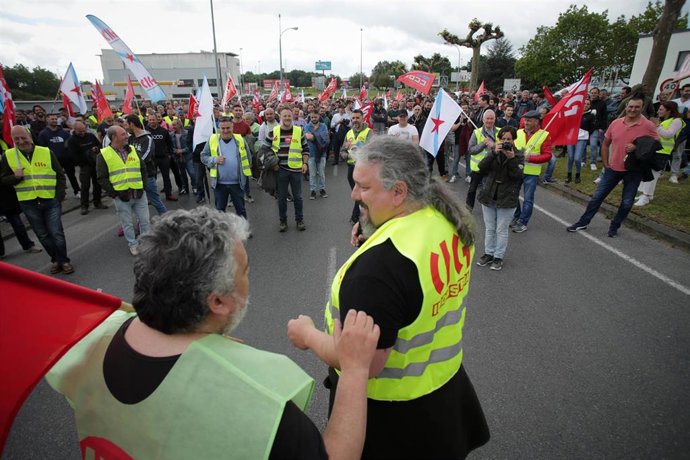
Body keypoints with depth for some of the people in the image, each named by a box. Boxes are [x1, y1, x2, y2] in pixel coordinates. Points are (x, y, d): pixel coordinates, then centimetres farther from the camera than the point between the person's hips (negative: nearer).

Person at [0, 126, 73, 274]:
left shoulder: (46, 152, -2)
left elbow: (60, 175, 3)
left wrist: (60, 196, -5)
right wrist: (15, 177, -16)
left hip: (51, 201, -2)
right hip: (28, 204, 2)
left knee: (56, 233, 0)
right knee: (43, 235, 11)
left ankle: (63, 261, 15)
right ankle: (56, 260, 25)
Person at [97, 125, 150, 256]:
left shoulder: (133, 150, 7)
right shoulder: (104, 155, -5)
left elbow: (143, 169, 14)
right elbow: (102, 178, -5)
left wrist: (142, 185, 4)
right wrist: (114, 193, -11)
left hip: (139, 195, 3)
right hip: (121, 197, -3)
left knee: (144, 221, 11)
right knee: (128, 224, 9)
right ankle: (133, 244, 26)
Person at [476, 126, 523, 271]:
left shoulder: (518, 155, -3)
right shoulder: (492, 151, 2)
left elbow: (517, 176, -15)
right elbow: (481, 168, -14)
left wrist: (511, 159, -25)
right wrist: (494, 153, -24)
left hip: (507, 199, -2)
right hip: (488, 196, 3)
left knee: (502, 230, 6)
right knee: (489, 228, 14)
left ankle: (499, 256, 19)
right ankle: (488, 253, 27)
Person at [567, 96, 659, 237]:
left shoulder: (648, 126, -11)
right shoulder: (615, 123, -1)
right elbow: (605, 144, 10)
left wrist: (638, 148, -20)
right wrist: (605, 164, 7)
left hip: (633, 171, -2)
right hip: (613, 168, 3)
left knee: (627, 203, 7)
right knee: (597, 196, 6)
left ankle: (614, 226, 24)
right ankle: (583, 223, 16)